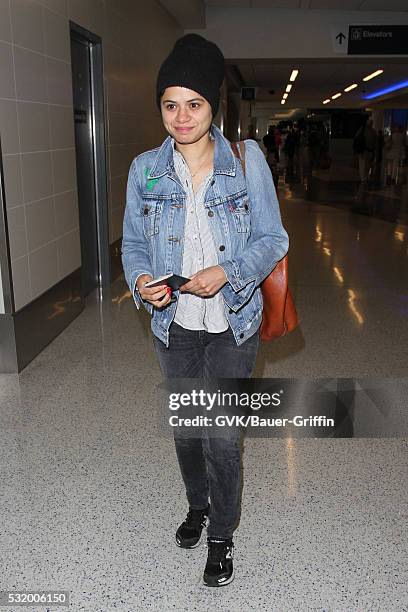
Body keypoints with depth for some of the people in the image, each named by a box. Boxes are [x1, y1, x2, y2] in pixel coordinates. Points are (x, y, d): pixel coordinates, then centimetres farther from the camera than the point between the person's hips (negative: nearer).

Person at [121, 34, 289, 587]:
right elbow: (133, 243, 5)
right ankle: (198, 504, 48)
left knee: (222, 434, 3)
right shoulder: (145, 169, -2)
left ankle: (222, 536, 29)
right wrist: (140, 280, -17)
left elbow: (272, 240, -6)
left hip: (232, 324, -2)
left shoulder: (246, 160, -8)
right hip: (174, 323, 3)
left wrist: (228, 272, -23)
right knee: (184, 426, 19)